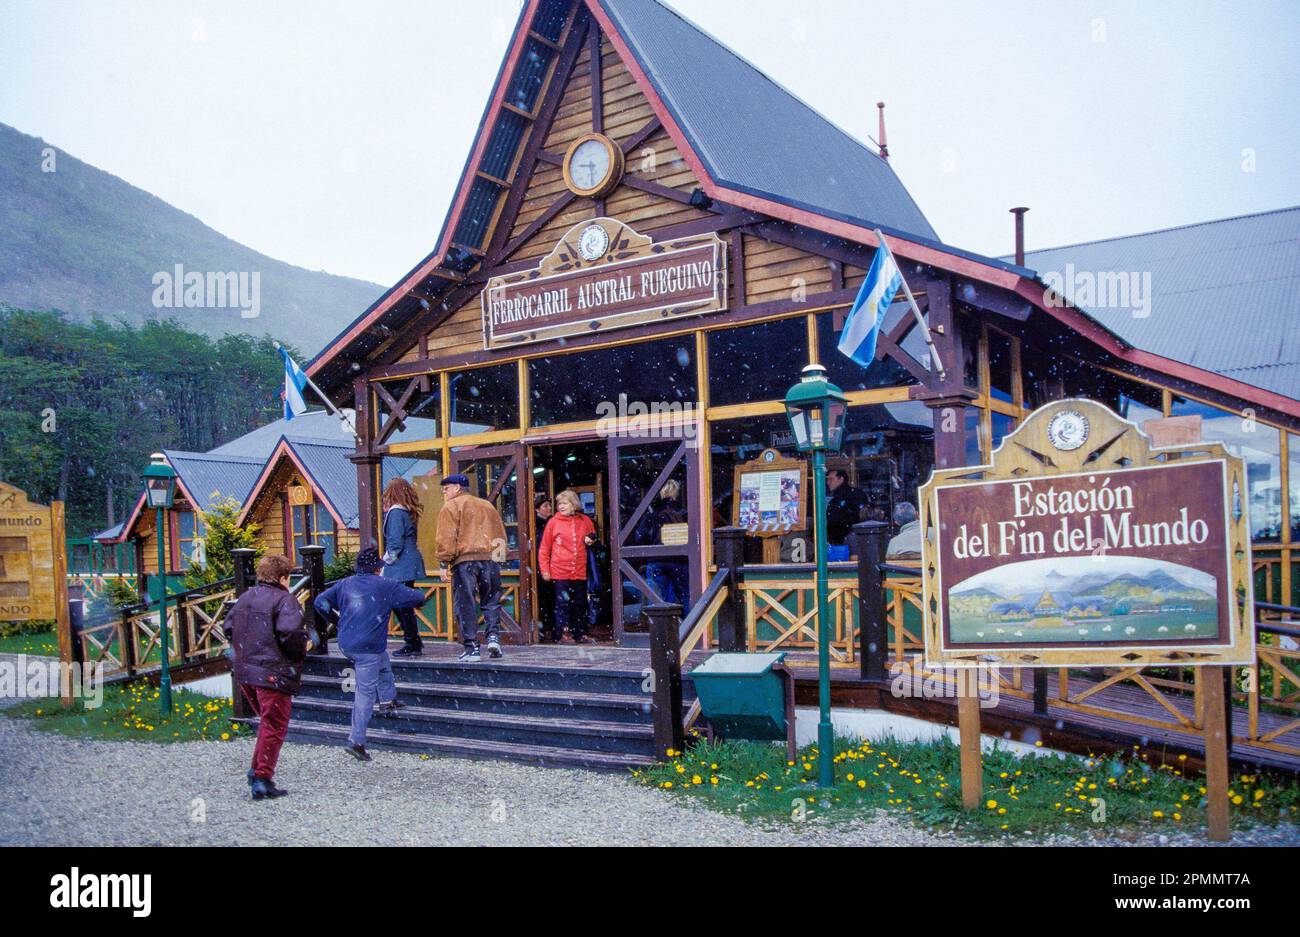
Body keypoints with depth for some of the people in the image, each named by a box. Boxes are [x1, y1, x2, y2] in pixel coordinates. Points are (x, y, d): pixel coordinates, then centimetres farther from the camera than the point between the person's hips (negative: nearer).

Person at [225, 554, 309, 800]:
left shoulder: (246, 597, 13)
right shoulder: (284, 600, -12)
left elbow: (228, 627, 16)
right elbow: (290, 633, -25)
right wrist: (301, 653, -7)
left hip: (244, 672, 8)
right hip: (273, 674, -8)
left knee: (266, 722, 24)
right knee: (274, 727, 1)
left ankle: (257, 769, 22)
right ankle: (263, 778, 1)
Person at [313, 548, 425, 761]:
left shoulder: (345, 584, 10)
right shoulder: (386, 586, -3)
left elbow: (321, 602, 9)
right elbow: (417, 597, 1)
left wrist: (337, 620, 22)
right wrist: (419, 598, 25)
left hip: (345, 645, 6)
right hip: (368, 648, -6)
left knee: (383, 662, 31)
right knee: (365, 692, -2)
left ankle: (387, 701, 33)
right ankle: (356, 741, -3)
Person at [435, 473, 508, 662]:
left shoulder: (450, 507, 3)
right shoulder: (487, 505, 21)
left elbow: (446, 538, -7)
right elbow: (501, 535, 20)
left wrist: (443, 564, -7)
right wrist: (498, 556, 22)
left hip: (464, 560, -5)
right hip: (490, 559, 5)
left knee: (465, 605, 0)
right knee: (491, 601, 15)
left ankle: (472, 648, -2)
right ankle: (493, 637, -1)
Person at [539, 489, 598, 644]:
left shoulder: (584, 520, 5)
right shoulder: (554, 522, -3)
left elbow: (592, 536, 24)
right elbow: (545, 548, 0)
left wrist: (590, 541, 0)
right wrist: (545, 570, -4)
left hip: (580, 571, 3)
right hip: (560, 572, -3)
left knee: (580, 603, 9)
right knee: (563, 603, 0)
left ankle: (581, 634, 18)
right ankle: (563, 633, 7)